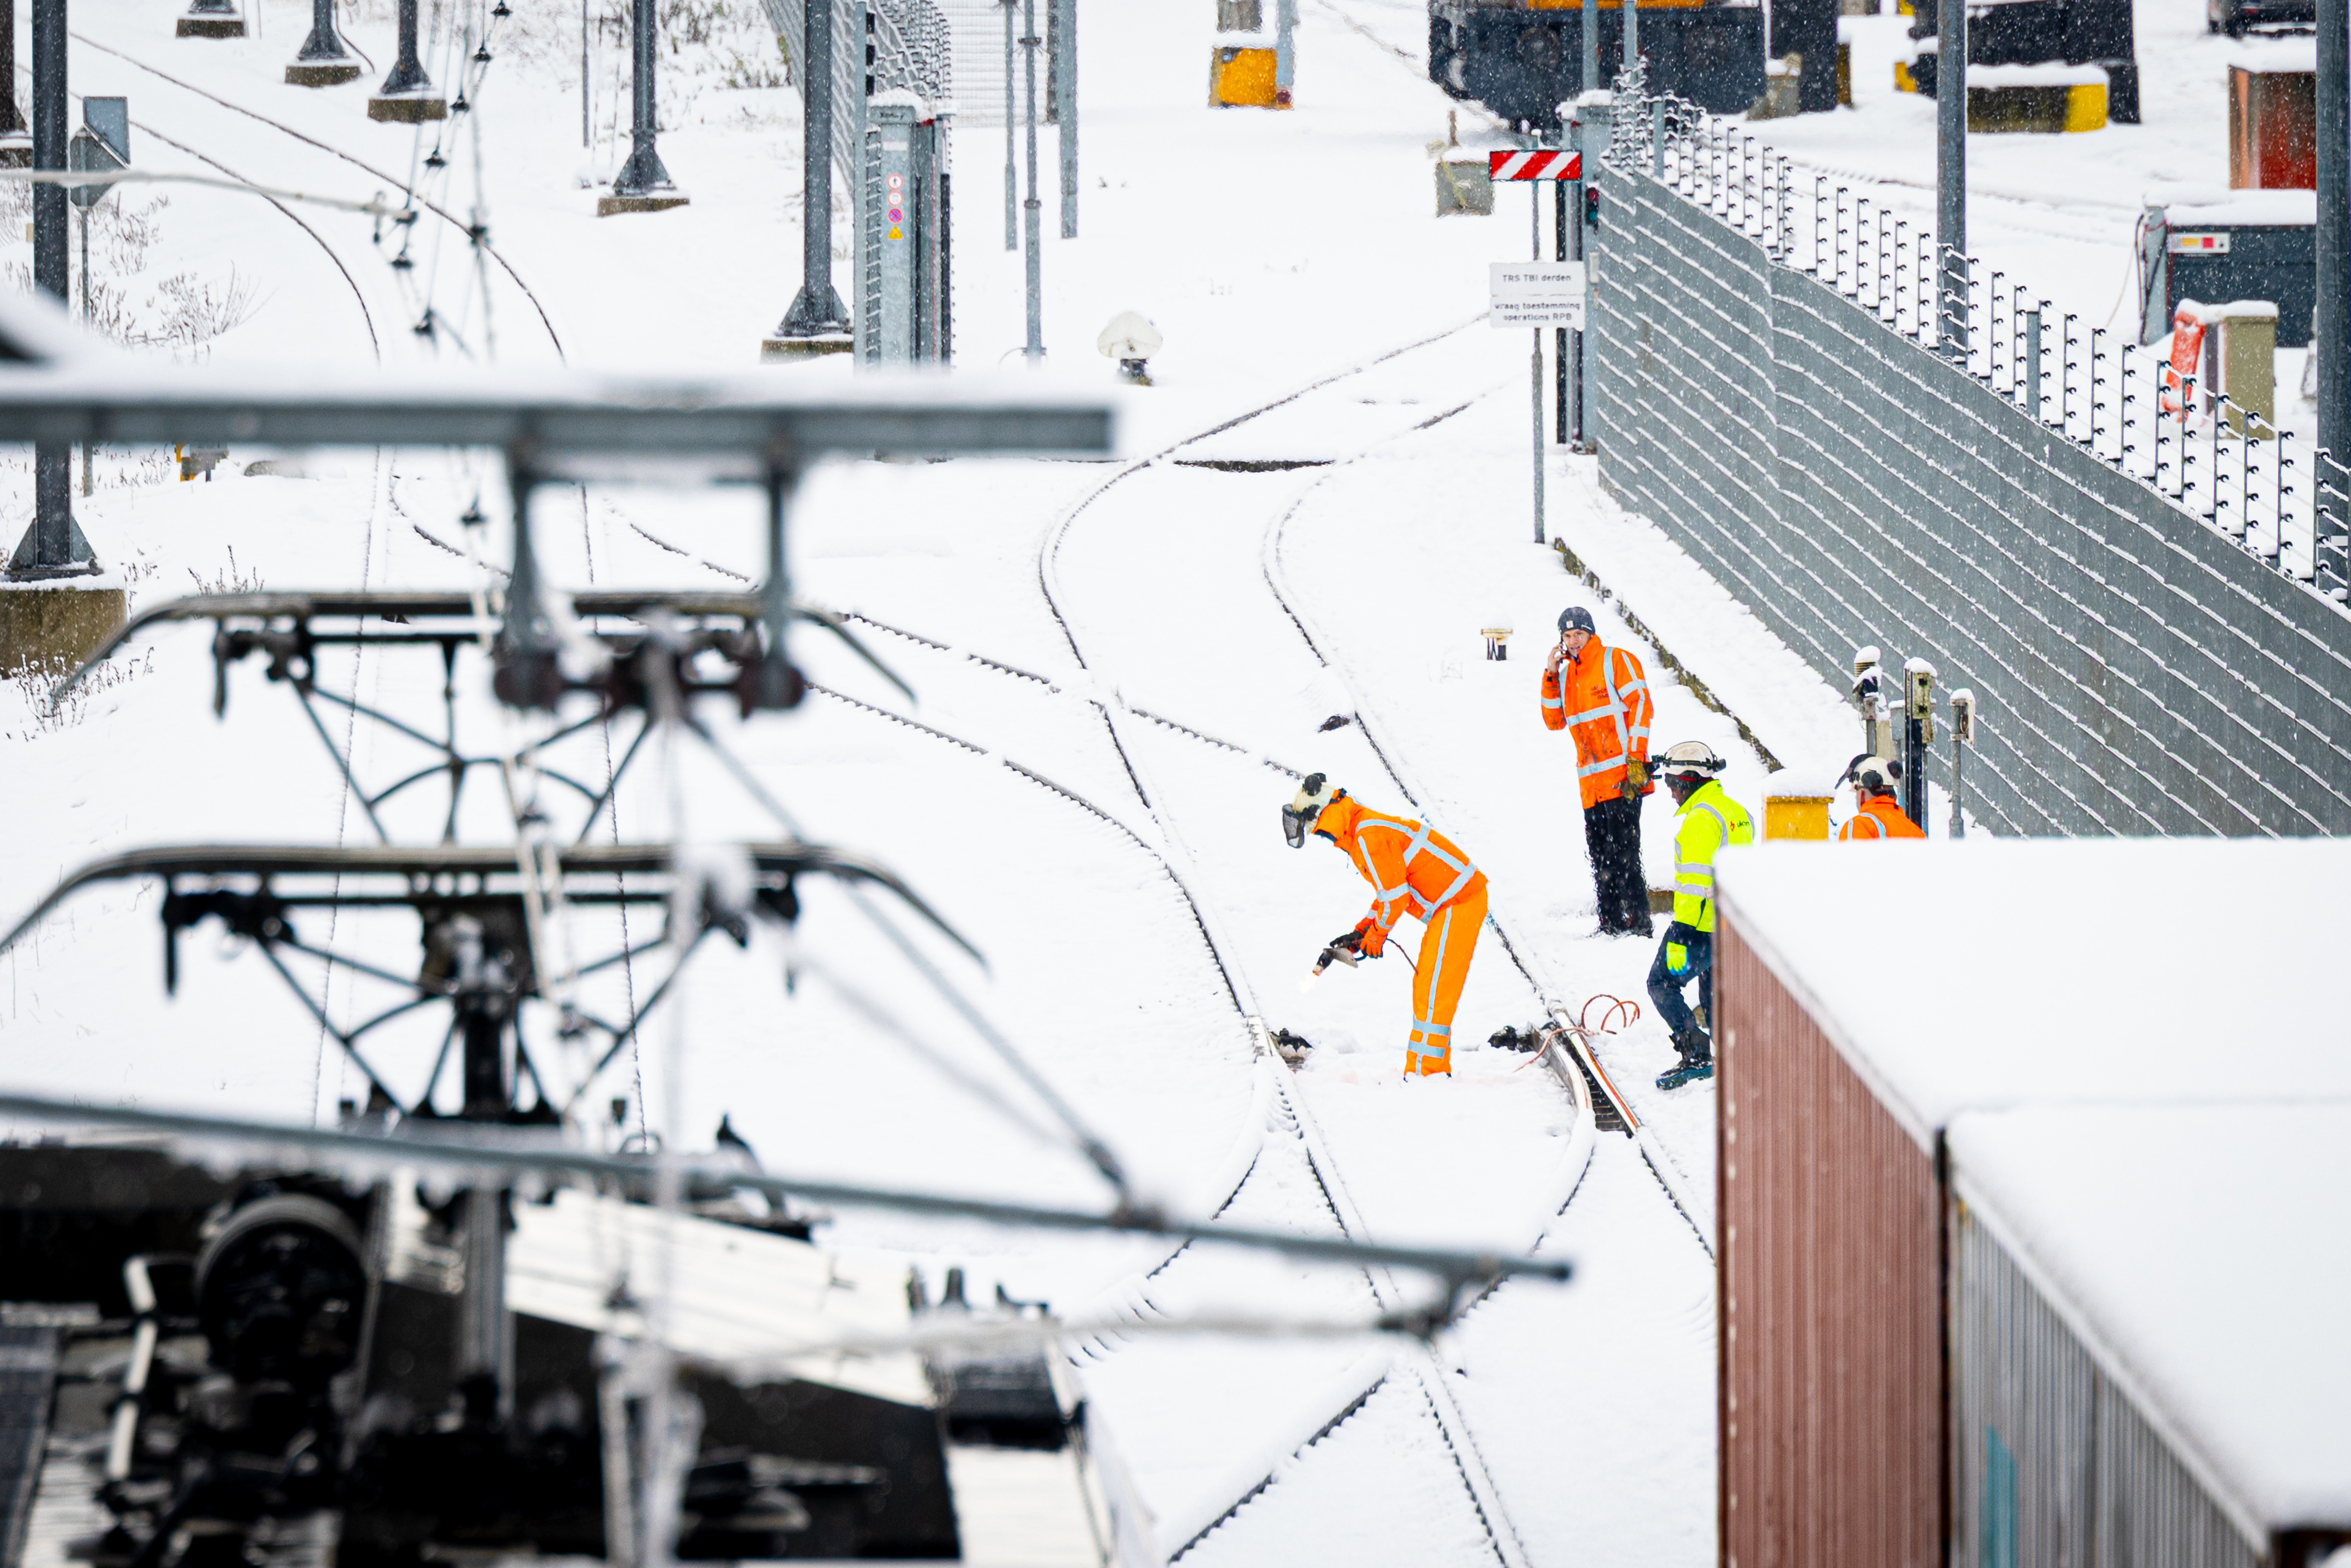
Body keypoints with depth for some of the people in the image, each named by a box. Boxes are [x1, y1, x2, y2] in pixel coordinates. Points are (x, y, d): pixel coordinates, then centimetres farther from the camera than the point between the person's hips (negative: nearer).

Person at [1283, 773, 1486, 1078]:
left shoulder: (1369, 838, -20)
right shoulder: (1363, 832, 14)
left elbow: (1395, 896, -20)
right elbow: (1391, 890, 22)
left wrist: (1374, 936, -5)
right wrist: (1361, 932, 14)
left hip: (1458, 902, -10)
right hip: (1457, 901, 10)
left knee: (1433, 989, -10)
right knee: (1427, 985, 15)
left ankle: (1425, 1072, -9)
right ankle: (1436, 1069, 21)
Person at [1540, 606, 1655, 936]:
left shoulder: (1617, 662, -2)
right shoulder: (1566, 674, 17)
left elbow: (1641, 707, -7)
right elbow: (1555, 721, 14)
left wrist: (1636, 760, -14)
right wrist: (1551, 675, 4)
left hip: (1623, 777, -7)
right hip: (1591, 782, 7)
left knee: (1623, 854, -12)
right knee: (1600, 856, 7)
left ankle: (1639, 921, -12)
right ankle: (1611, 923, 11)